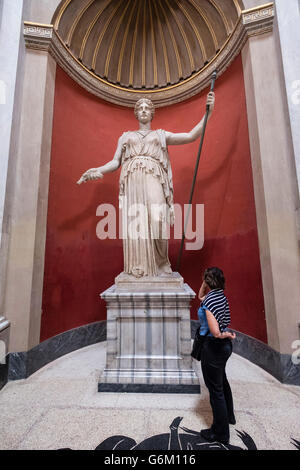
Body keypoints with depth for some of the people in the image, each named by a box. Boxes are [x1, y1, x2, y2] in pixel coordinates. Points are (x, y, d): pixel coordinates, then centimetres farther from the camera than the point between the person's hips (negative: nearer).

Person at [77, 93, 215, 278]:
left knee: (156, 223, -16)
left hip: (153, 181, -1)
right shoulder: (126, 136, 27)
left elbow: (192, 136, 19)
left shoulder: (161, 135, 25)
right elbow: (115, 162, 17)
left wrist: (209, 112, 12)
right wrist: (97, 170, 0)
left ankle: (160, 267, -1)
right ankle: (138, 270, -4)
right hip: (132, 181, 1)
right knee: (133, 225, -10)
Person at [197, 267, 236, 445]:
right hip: (225, 345, 9)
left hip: (214, 347, -9)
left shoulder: (210, 300, -26)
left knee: (215, 389, 11)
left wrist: (225, 335, -12)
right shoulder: (221, 295, 0)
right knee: (222, 382, 30)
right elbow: (200, 296, 19)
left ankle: (220, 433, 31)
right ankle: (229, 416, 52)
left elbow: (215, 332, -31)